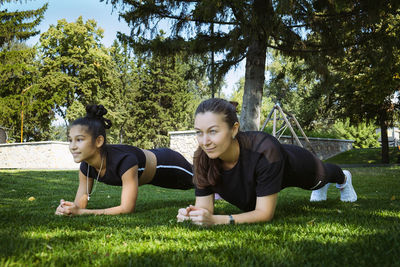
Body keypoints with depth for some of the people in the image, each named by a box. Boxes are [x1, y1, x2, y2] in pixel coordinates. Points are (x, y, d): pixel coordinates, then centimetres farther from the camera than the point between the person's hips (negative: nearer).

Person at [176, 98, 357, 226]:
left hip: (297, 166, -3)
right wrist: (191, 214, -51)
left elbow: (265, 213, -47)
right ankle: (322, 188, 75)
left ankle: (344, 178, 72)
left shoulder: (263, 151, -50)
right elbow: (205, 207, -28)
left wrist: (217, 220, -58)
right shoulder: (202, 160, -36)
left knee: (323, 176, 35)